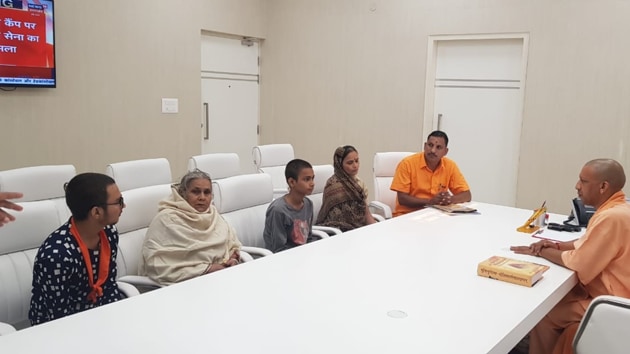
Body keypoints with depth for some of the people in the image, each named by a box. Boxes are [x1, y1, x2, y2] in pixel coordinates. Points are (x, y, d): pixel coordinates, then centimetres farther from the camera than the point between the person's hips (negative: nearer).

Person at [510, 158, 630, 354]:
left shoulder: (612, 217, -27)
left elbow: (579, 263, -23)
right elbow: (588, 244, 20)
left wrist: (540, 252, -9)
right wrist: (556, 246, 3)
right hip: (604, 292, 10)